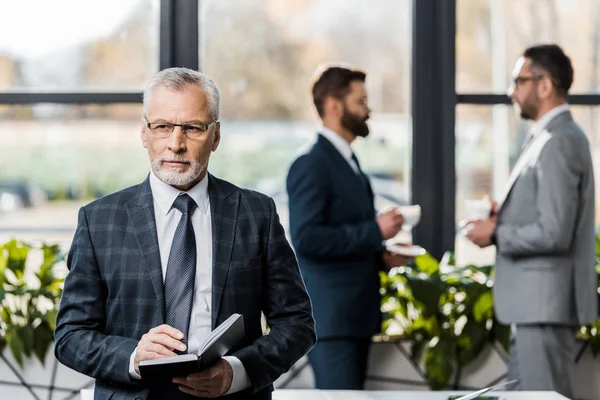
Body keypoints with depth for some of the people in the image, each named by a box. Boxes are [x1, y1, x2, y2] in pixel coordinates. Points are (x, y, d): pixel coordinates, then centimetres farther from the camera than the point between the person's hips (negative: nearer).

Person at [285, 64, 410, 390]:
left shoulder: (347, 162, 18)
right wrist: (374, 231, -19)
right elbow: (306, 238, -22)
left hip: (355, 315, 10)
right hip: (330, 317, -10)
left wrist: (381, 256, 7)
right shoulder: (311, 165, -13)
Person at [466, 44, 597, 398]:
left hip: (548, 300, -11)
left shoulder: (559, 143, -18)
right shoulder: (553, 137, 14)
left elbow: (554, 233, -24)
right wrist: (506, 215, 6)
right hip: (537, 299, 11)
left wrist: (496, 234, -11)